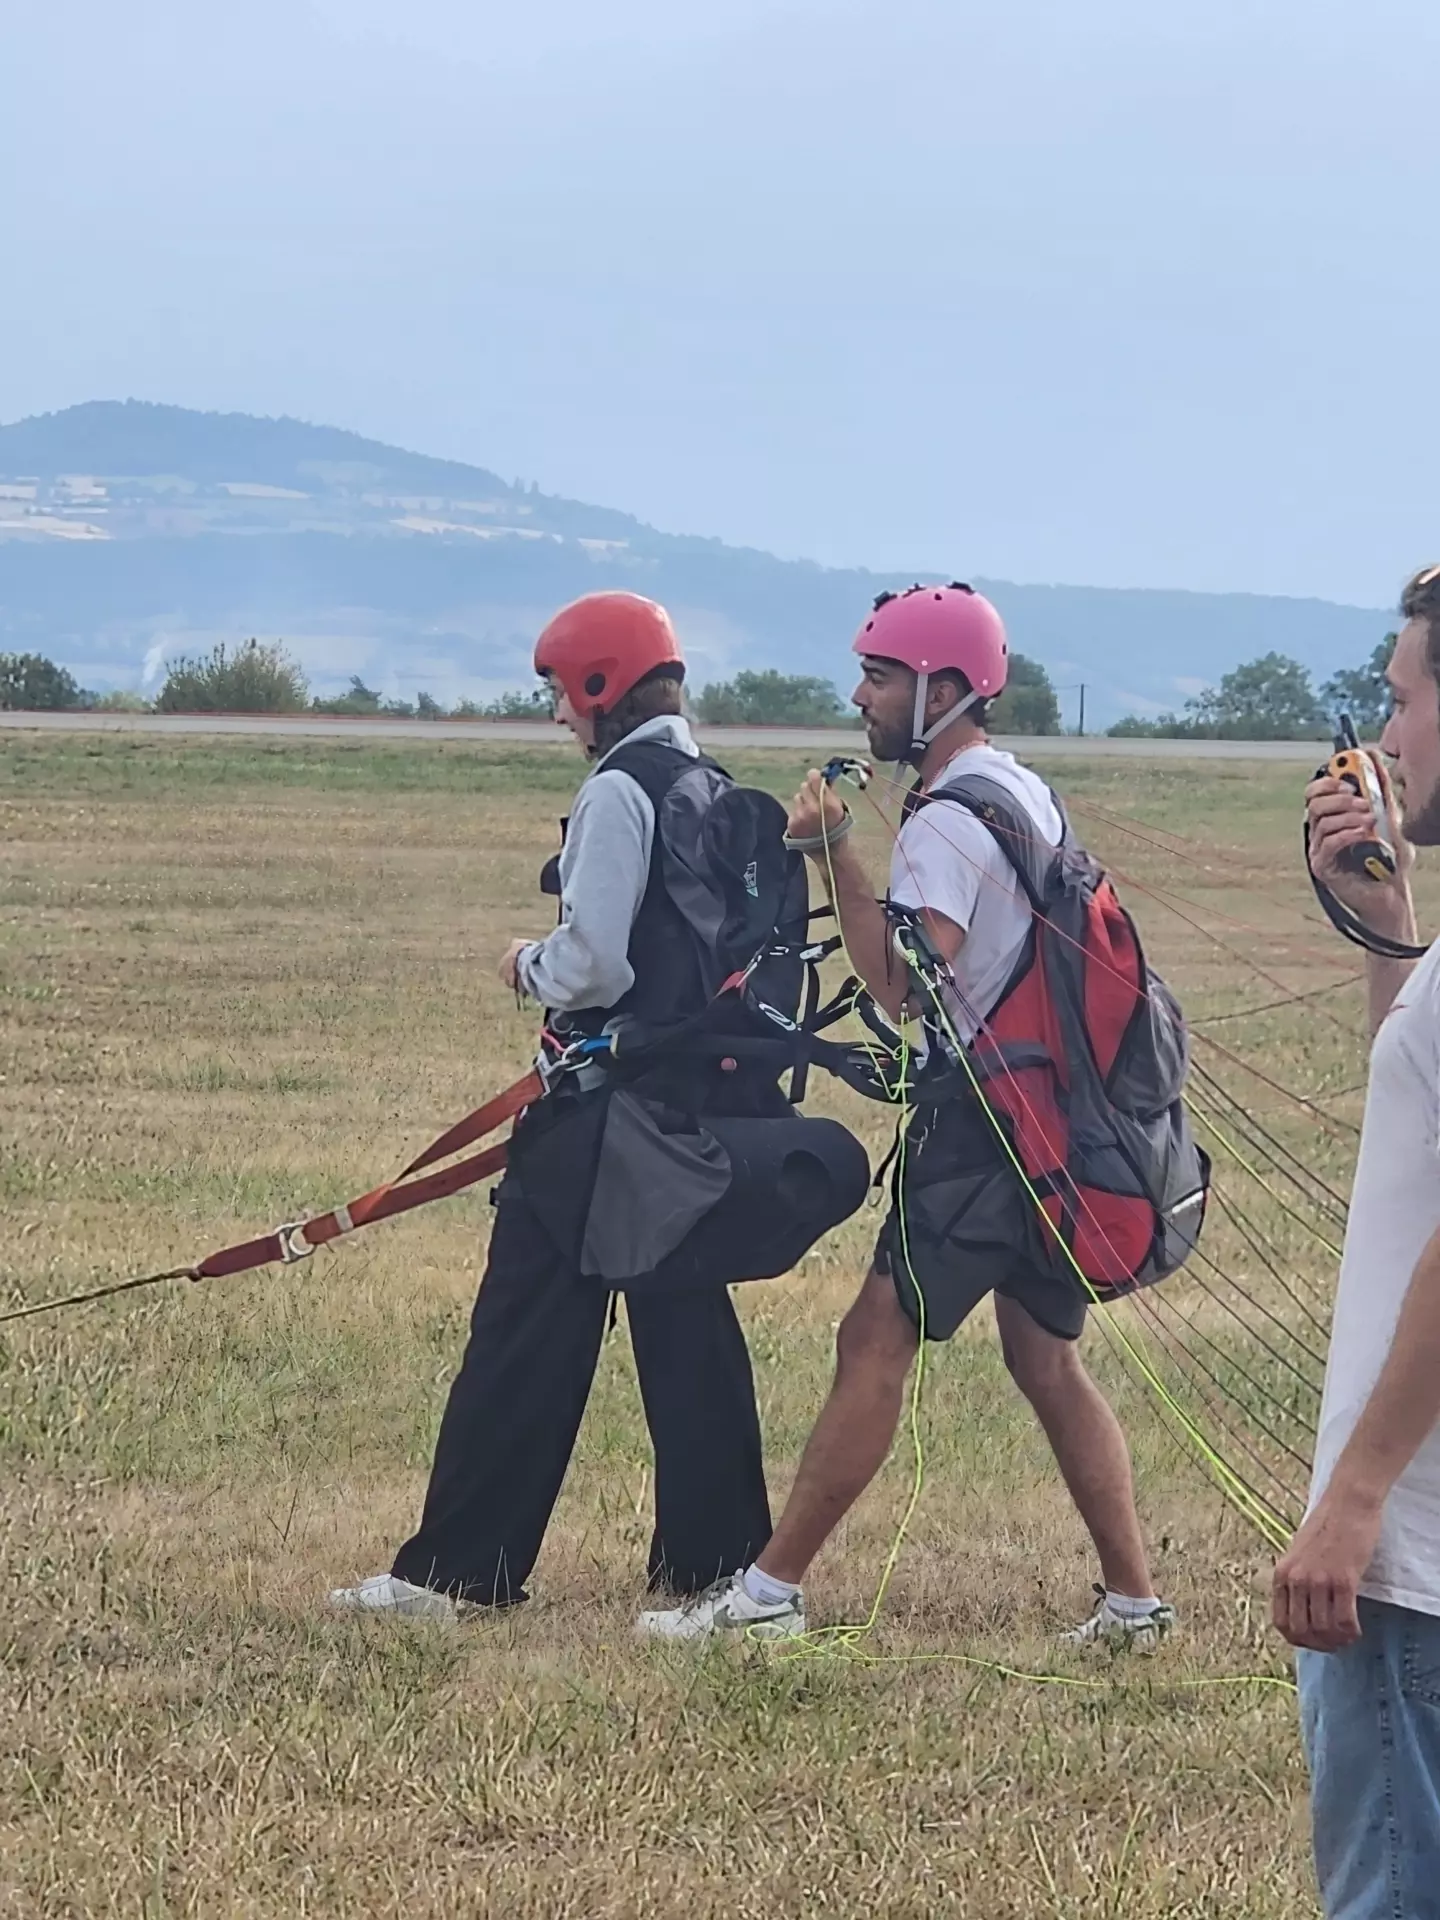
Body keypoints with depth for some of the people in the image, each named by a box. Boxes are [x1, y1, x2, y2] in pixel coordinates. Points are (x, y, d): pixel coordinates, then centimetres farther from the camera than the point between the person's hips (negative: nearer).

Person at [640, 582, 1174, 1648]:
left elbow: (905, 989, -24)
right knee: (1048, 1359, 14)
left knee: (877, 1344, -7)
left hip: (983, 1120, -10)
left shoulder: (946, 822, -15)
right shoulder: (1030, 792, 15)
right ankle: (1134, 1602, 13)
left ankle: (771, 1591, -7)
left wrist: (835, 854, -20)